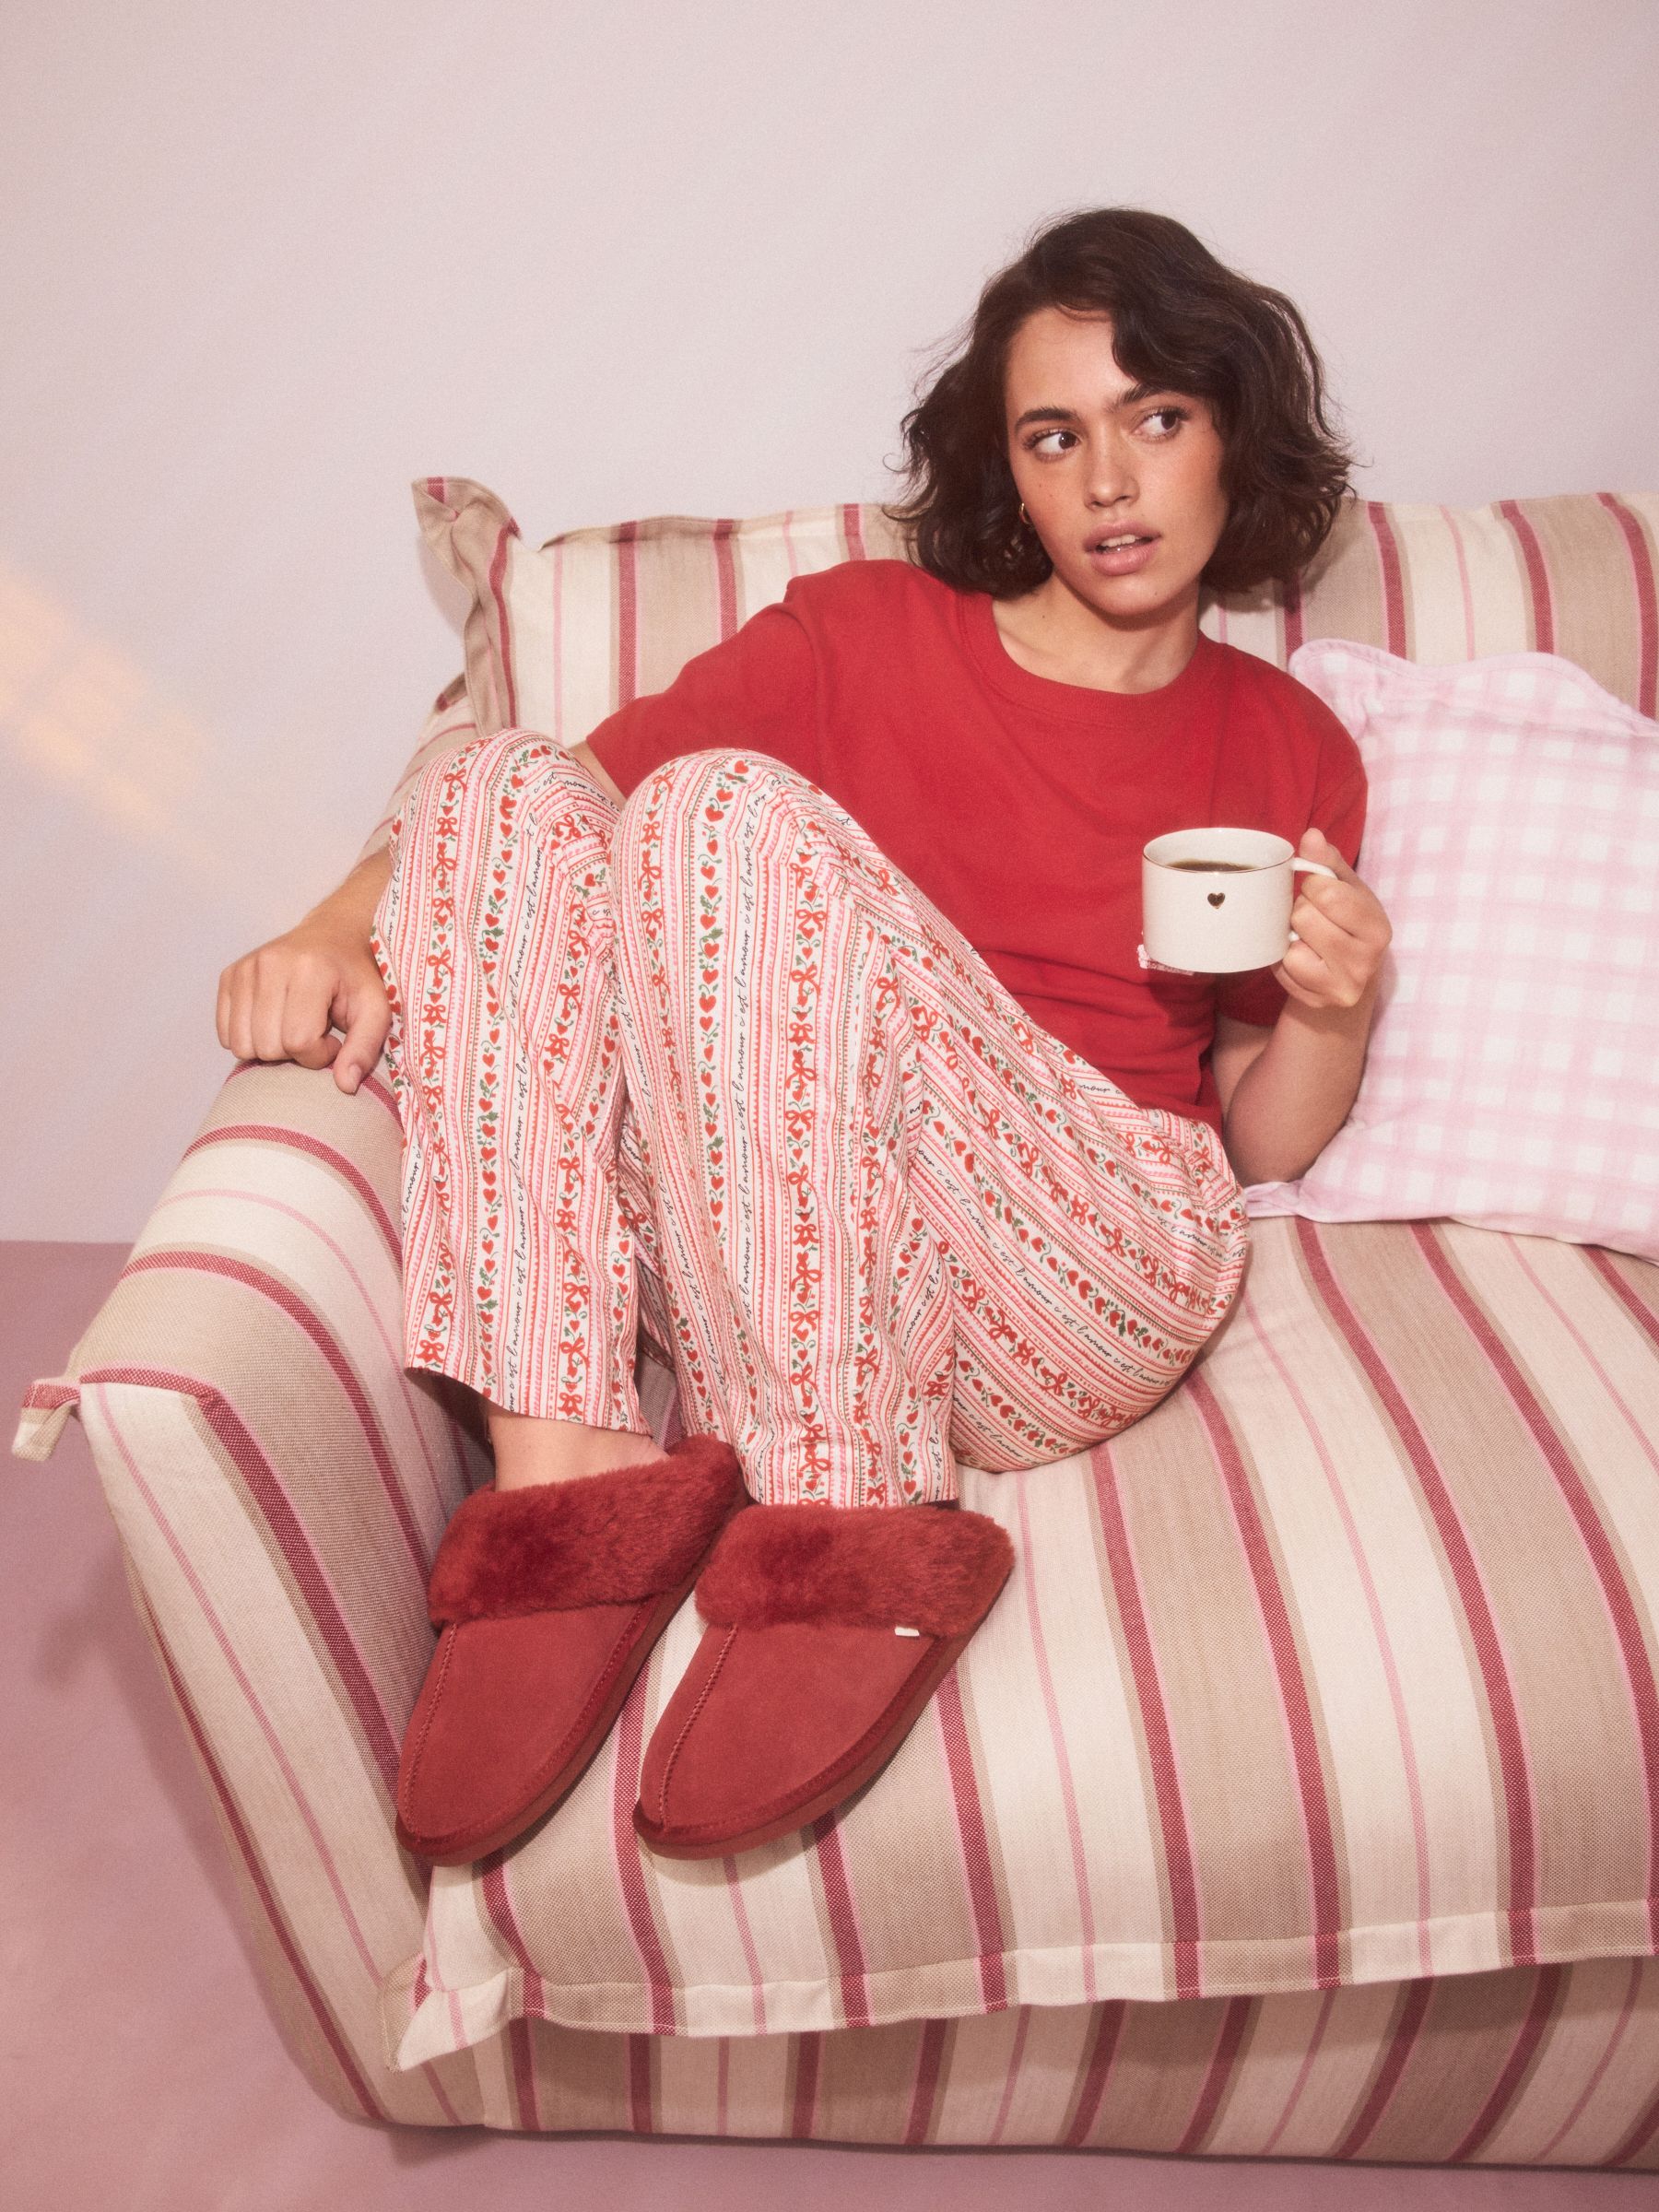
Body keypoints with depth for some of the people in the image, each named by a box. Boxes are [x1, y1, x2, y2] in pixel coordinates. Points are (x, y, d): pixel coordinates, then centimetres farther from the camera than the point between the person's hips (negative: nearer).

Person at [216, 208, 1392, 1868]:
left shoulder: (1291, 752, 16)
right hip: (753, 1271, 3)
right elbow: (570, 780, 4)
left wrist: (1335, 1009, -4)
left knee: (730, 814, -25)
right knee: (501, 792, -18)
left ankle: (847, 1535, -26)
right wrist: (339, 929, -13)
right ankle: (569, 1480, -27)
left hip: (1088, 1277, -2)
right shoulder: (868, 634, 16)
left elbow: (1264, 1145, 17)